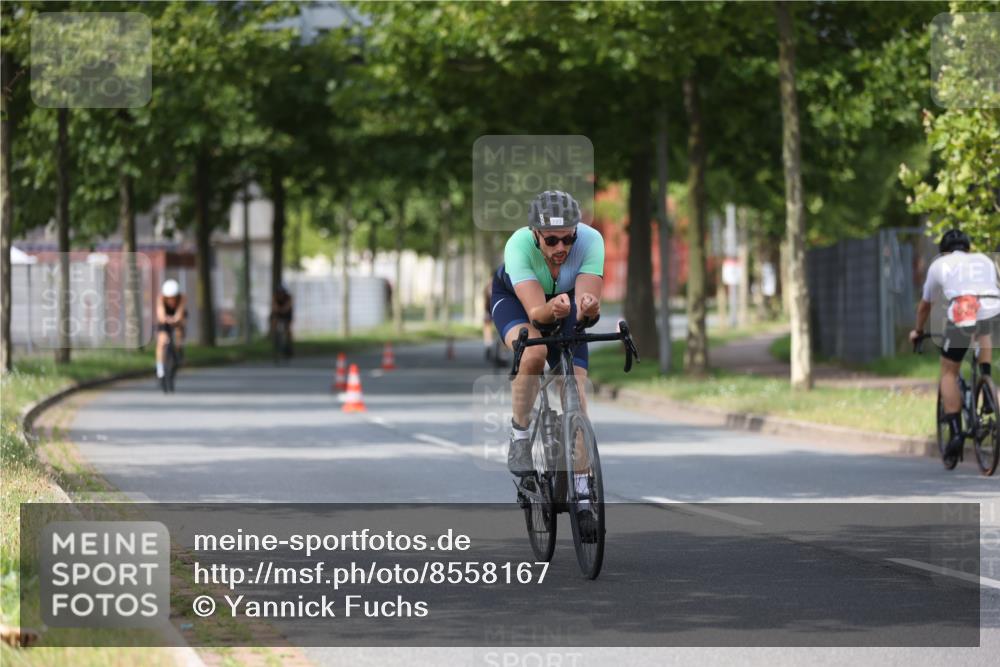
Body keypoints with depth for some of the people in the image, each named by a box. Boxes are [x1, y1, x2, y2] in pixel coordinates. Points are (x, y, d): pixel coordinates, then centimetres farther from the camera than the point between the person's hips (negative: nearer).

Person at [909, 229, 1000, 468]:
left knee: (949, 373, 14)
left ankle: (955, 432, 1)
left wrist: (918, 331, 55)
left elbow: (925, 305, 38)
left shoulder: (939, 264, 27)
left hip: (961, 314, -2)